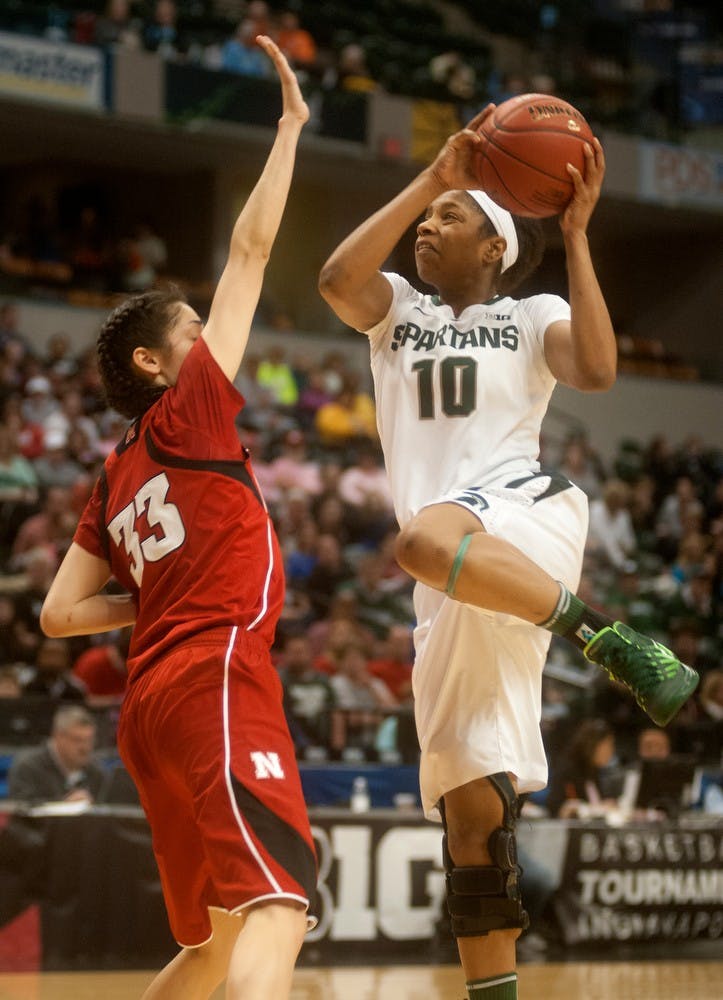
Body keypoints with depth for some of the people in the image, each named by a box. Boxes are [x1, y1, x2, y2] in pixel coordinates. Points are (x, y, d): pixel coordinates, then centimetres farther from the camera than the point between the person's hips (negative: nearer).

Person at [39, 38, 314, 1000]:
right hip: (216, 679, -9)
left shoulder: (114, 482, 21)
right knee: (278, 904, -25)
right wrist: (291, 126, 9)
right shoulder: (188, 413, 3)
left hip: (153, 702, 9)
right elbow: (251, 249, 3)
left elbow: (59, 613, 19)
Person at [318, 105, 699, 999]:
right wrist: (431, 176, -4)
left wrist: (574, 235, -6)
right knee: (469, 808, -1)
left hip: (524, 507, -4)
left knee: (427, 540, -42)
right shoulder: (395, 309, 21)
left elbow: (596, 370, -10)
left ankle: (618, 645, -36)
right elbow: (336, 279, -2)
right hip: (459, 588, 4)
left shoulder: (533, 317, 12)